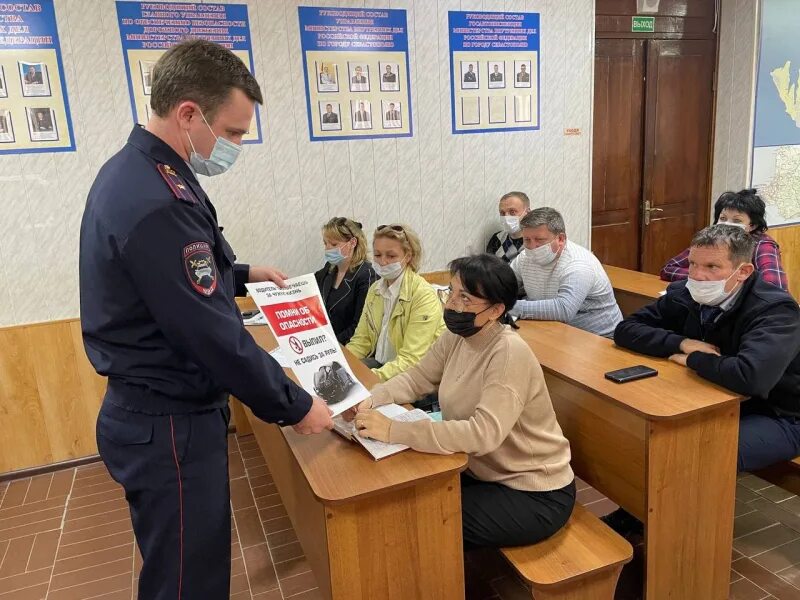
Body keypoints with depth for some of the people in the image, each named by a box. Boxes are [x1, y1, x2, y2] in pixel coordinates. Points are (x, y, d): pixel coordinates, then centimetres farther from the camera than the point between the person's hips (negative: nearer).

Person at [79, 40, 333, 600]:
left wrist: (242, 273, 13)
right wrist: (294, 406, -14)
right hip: (169, 427, -10)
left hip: (157, 410, 10)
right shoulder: (156, 201, -28)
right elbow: (214, 336, -26)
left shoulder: (136, 172, 6)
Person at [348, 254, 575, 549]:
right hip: (481, 472, 7)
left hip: (534, 494, -7)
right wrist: (369, 400, -16)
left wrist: (393, 431, -39)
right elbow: (416, 379, 4)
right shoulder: (456, 337, -4)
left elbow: (483, 434, -37)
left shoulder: (509, 353, -29)